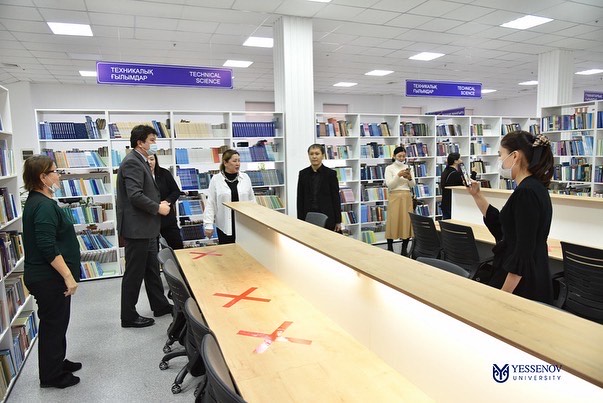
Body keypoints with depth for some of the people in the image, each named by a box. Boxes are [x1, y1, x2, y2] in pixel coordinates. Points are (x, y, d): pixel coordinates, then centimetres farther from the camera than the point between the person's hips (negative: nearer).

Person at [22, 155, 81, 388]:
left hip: (46, 276, 10)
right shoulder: (44, 206, -23)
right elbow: (48, 248, -28)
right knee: (53, 324, 4)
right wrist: (68, 276, -25)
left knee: (56, 322, 21)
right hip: (49, 278, -10)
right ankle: (51, 376, 19)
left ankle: (57, 363, 37)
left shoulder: (38, 201, 10)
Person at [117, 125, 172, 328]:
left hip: (145, 227, 10)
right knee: (134, 273, 2)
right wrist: (158, 208, -14)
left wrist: (159, 203, 7)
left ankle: (160, 305, 32)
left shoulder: (141, 161, 15)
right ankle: (129, 316, 16)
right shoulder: (132, 162, -17)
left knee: (152, 269, 19)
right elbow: (135, 195, -26)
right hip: (136, 227, -10)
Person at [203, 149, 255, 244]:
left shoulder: (245, 177, 3)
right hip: (225, 226, -1)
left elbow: (252, 200, 8)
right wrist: (208, 225, -7)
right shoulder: (216, 180, -2)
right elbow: (210, 204, -1)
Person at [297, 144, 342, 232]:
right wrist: (300, 220, 2)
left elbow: (336, 198, -1)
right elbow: (300, 198, 6)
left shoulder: (330, 173, -3)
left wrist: (338, 221, -2)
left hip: (326, 217, -2)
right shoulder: (303, 173, 4)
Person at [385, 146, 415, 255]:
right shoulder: (389, 168, 1)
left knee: (407, 221, 2)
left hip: (406, 197, 4)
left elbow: (412, 185, 9)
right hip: (394, 196, -3)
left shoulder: (408, 168, 11)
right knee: (393, 221, -3)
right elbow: (389, 185, -8)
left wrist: (409, 178, -10)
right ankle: (390, 248, 8)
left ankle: (404, 248, 12)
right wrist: (398, 175, -17)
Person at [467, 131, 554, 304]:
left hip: (520, 284, -9)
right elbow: (502, 227, 17)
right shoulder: (534, 187, 10)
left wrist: (503, 294, -20)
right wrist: (477, 196, 13)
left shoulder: (526, 193, -21)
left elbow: (523, 251, -23)